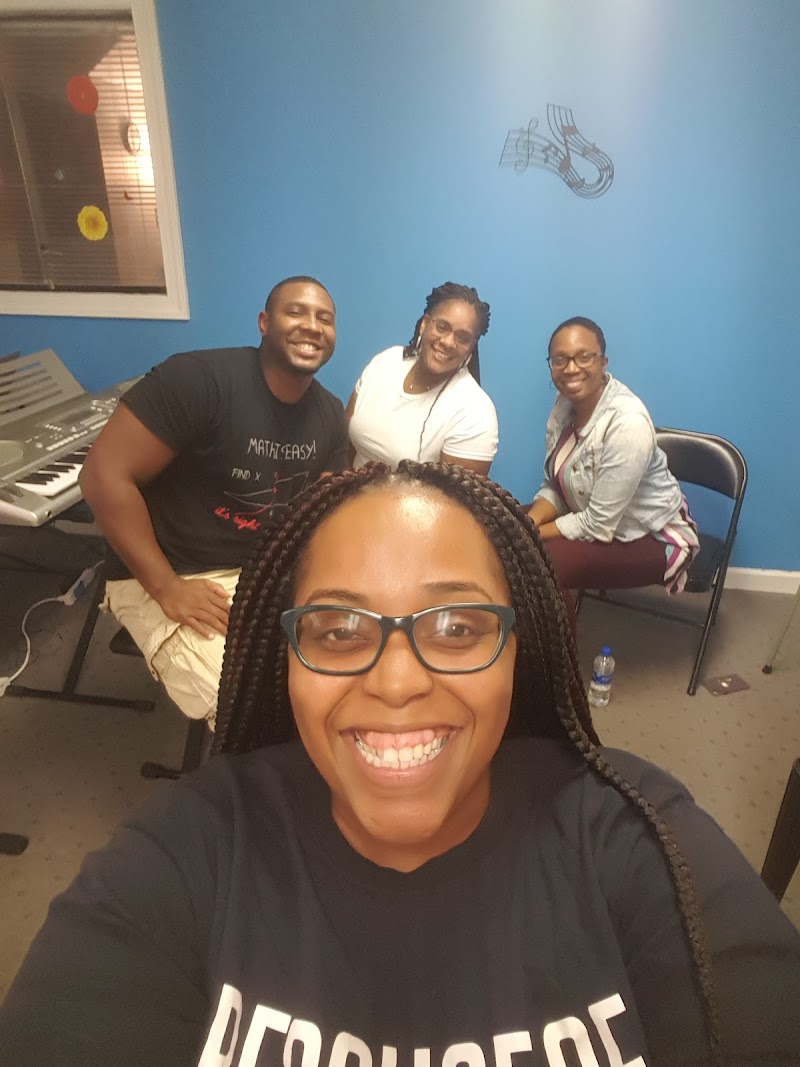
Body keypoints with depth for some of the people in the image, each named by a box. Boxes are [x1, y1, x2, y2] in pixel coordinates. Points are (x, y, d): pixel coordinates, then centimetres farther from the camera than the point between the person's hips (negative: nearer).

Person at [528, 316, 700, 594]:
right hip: (591, 517, 8)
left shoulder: (627, 424, -29)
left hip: (652, 538, -7)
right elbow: (554, 487, 0)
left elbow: (598, 525, -26)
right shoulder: (565, 404, -5)